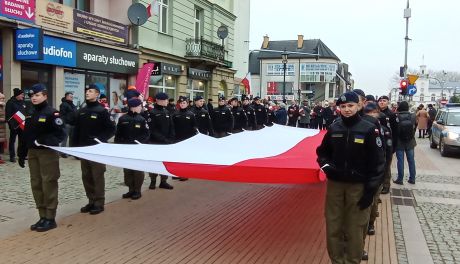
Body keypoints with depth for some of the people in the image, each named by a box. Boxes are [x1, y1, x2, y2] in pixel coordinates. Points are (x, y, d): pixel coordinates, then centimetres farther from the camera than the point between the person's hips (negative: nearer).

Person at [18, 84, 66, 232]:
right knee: (36, 185, 10)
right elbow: (25, 135, 17)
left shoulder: (51, 113, -10)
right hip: (33, 153, 8)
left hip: (48, 153, -8)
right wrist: (22, 154, 15)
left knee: (48, 185, -3)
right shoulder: (30, 114, 13)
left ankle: (50, 218, 5)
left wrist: (42, 141, -25)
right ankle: (42, 217, 19)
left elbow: (61, 134, -17)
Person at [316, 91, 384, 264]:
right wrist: (325, 165, -2)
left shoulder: (368, 129, -7)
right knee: (333, 227, 8)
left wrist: (371, 190, -9)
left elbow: (377, 162, -6)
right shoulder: (334, 128, 3)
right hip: (335, 184, 3)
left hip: (358, 186, -3)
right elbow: (322, 151, 18)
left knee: (355, 229, 2)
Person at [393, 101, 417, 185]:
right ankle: (412, 179, 19)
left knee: (400, 161, 3)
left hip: (399, 143, -3)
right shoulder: (413, 117, -6)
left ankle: (400, 179, 7)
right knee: (411, 160, 12)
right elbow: (415, 128, 5)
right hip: (410, 142, 3)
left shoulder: (396, 117, -16)